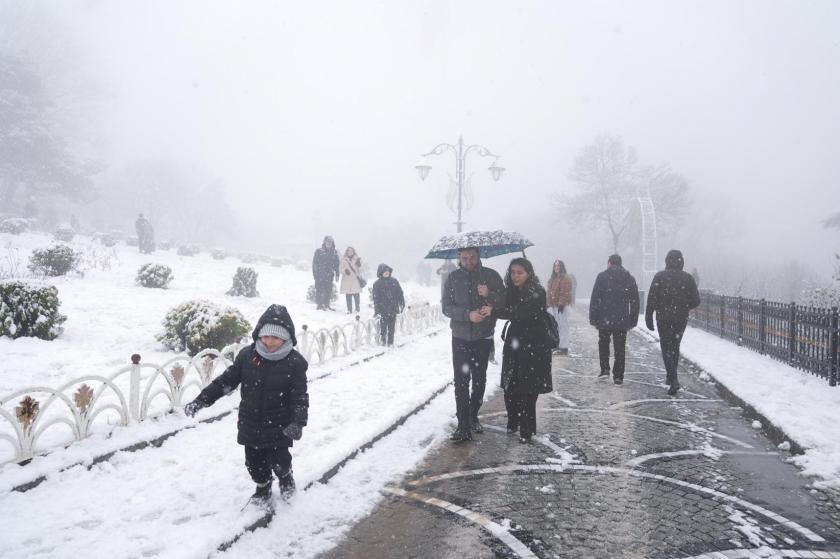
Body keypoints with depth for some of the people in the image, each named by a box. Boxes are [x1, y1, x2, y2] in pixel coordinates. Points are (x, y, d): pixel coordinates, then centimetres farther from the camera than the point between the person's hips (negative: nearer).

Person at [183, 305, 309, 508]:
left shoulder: (295, 362, -15)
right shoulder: (247, 355, -7)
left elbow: (300, 396, -15)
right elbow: (227, 380, -1)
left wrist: (298, 422, -29)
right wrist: (201, 400, -7)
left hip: (279, 427, -3)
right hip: (251, 425, 3)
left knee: (279, 462, 3)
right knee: (255, 462, 16)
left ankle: (286, 477, 39)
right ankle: (263, 489, 44)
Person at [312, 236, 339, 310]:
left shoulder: (334, 252, 9)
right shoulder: (319, 251, -1)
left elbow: (336, 264, 12)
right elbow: (314, 263, -1)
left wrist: (337, 275, 7)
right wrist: (315, 273, -7)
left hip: (329, 275, 4)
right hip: (320, 275, -4)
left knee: (328, 291, 8)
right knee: (319, 290, -5)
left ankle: (327, 305, 17)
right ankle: (320, 305, 1)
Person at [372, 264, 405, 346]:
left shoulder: (394, 281, 6)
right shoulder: (377, 284, -1)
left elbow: (399, 293, 11)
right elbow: (376, 298, -3)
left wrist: (402, 303, 6)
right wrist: (376, 309, -7)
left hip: (393, 308, 2)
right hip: (383, 308, -2)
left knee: (391, 326, 7)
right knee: (383, 325, -2)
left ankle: (390, 343, 14)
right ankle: (383, 341, 10)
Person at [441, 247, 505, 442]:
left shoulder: (491, 276, -1)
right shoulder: (453, 278, 0)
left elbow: (505, 300, -3)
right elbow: (446, 307, -4)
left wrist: (490, 295, -22)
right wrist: (468, 315, -19)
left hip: (483, 338, 1)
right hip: (460, 338, -1)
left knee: (479, 380, 11)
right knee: (461, 381, -6)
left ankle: (473, 416, 32)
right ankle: (463, 427, -3)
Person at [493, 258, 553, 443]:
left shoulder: (537, 293, -11)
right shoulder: (511, 291, 10)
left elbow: (520, 313, -22)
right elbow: (506, 309, -1)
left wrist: (493, 311, -22)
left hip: (534, 346, -5)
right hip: (514, 343, 5)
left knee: (528, 389, -3)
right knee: (510, 386, 4)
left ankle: (527, 430, 9)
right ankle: (513, 421, 25)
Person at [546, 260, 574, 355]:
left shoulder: (566, 278, -7)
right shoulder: (552, 279, 18)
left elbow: (566, 293, -15)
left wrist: (562, 303, -20)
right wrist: (549, 303, 14)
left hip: (562, 305, -8)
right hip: (553, 305, 9)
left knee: (563, 325, -8)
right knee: (555, 325, 12)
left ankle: (564, 347, -7)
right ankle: (557, 345, 21)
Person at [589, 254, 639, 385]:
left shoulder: (602, 276, -3)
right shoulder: (630, 279, 8)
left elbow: (594, 299, -7)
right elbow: (635, 302, 10)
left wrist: (593, 319, -2)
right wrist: (633, 320, 14)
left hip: (605, 320, -2)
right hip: (622, 321, 2)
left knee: (603, 344, 17)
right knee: (620, 348, 8)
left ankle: (605, 369, 7)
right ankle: (618, 376, 8)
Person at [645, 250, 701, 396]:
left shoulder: (660, 276, -4)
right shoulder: (688, 278, 2)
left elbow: (652, 299, -9)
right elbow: (696, 301, 2)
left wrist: (648, 318, -4)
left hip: (663, 319, -3)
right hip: (681, 319, 3)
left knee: (667, 348, 1)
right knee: (675, 346, 20)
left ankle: (673, 380, -13)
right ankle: (671, 376, 28)